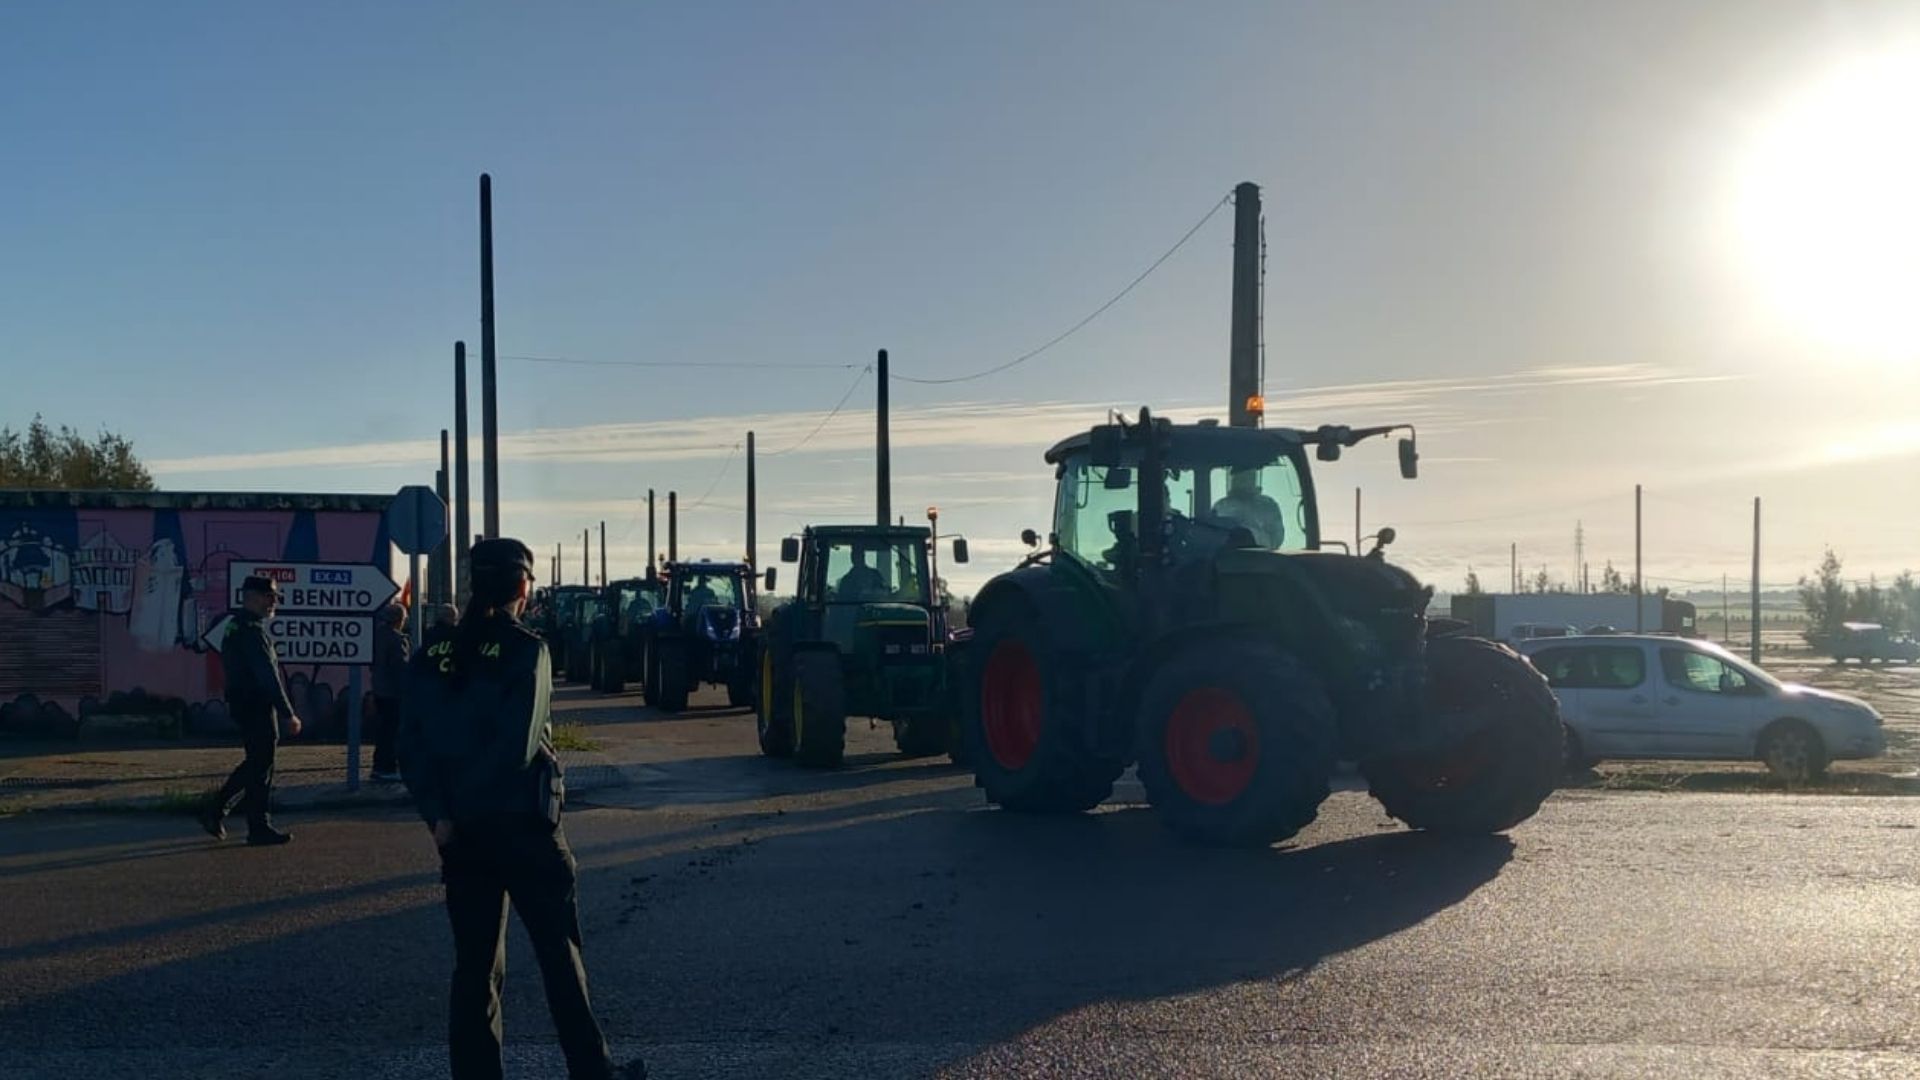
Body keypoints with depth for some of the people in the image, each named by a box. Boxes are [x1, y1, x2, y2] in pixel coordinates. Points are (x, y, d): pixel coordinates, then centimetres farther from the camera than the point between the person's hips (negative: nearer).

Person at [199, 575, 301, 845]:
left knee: (255, 763, 19)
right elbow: (269, 676, -22)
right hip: (257, 706, -10)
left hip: (240, 703, 10)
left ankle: (216, 812, 18)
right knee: (260, 767, -1)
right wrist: (288, 714, -20)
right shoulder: (252, 631, -18)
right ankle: (259, 828, 6)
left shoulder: (235, 626, 15)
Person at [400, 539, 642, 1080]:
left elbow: (411, 747, -1)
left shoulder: (433, 655, 5)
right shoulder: (524, 648, -11)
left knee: (475, 965, 11)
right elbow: (519, 745, -18)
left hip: (461, 830, 5)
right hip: (523, 825, -5)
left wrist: (440, 812, -6)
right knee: (560, 956, 7)